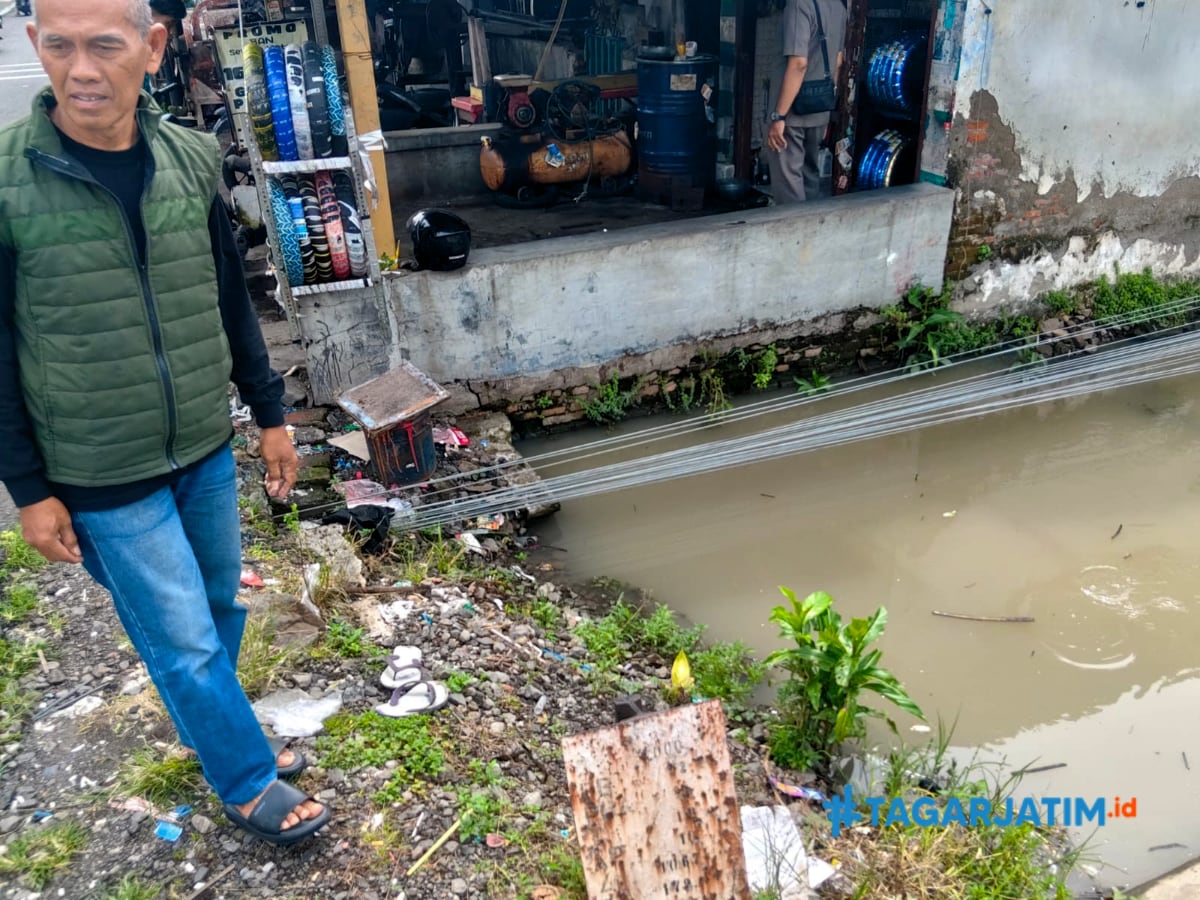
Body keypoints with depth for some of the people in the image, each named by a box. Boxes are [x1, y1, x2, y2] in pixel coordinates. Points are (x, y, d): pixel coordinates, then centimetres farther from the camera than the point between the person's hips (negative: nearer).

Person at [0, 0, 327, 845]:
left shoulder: (193, 158, -3)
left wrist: (271, 413, 10)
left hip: (206, 449, 4)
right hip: (101, 476, -4)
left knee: (220, 608, 19)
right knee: (185, 640, 7)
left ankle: (214, 731, 46)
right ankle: (249, 783, 29)